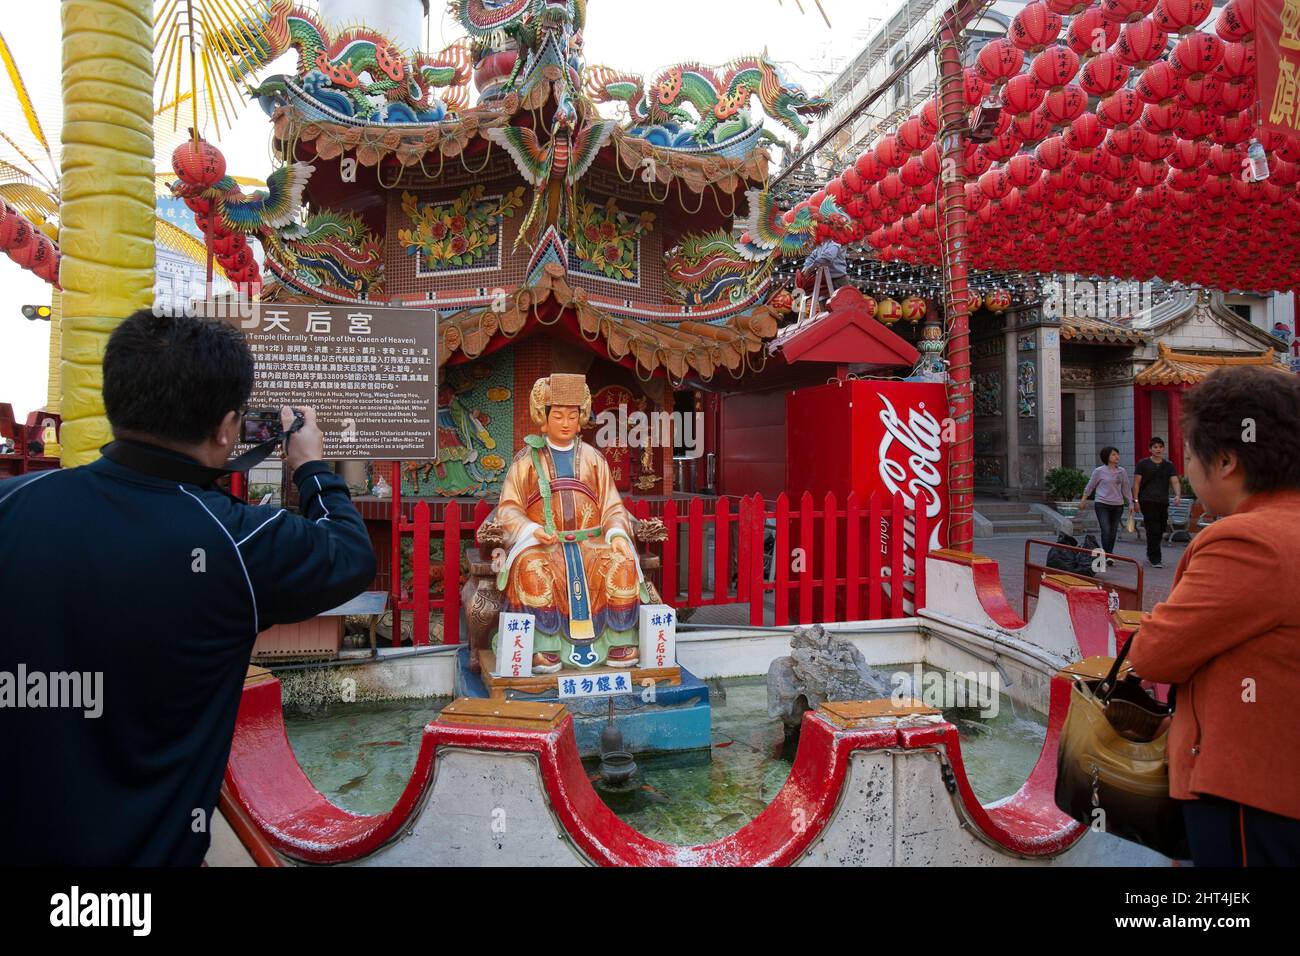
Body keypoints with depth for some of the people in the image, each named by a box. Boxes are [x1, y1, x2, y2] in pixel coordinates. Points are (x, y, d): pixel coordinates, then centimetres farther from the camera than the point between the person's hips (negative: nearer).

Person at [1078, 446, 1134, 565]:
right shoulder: (1099, 471, -4)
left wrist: (1131, 503, 10)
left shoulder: (1122, 472, 7)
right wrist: (1083, 499, 12)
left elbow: (1126, 488, 13)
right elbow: (1090, 486, 7)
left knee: (1113, 532, 7)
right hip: (1102, 504, -4)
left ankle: (1109, 554, 19)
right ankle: (1107, 555, -11)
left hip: (1117, 505, 4)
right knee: (1106, 531, -13)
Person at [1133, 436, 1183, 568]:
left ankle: (1151, 555, 30)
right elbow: (1136, 483, 0)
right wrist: (1136, 500, -8)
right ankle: (1154, 559, -4)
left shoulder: (1168, 465, 10)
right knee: (1153, 530, -8)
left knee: (1161, 530, 11)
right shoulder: (1143, 464, 1)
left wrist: (1178, 495, -19)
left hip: (1163, 502, 4)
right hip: (1148, 501, -4)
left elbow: (1175, 481, -1)